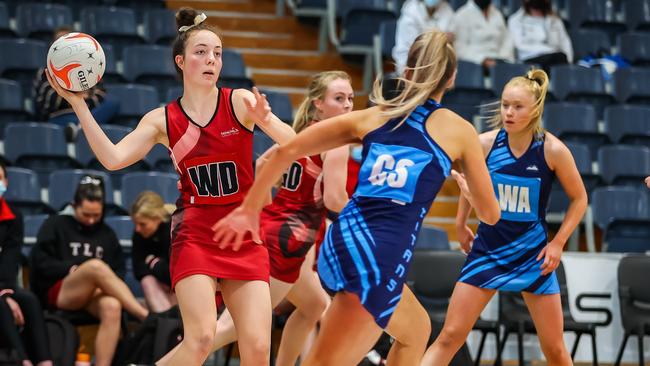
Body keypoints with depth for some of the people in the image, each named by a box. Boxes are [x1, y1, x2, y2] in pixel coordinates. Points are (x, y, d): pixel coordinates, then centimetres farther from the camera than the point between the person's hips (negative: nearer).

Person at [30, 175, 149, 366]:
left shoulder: (107, 234, 22)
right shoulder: (55, 225, 13)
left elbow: (119, 271, 13)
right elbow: (40, 262, 4)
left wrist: (104, 283, -8)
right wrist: (72, 269, -7)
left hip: (94, 295, 3)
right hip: (56, 292, -3)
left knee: (113, 306, -36)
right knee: (96, 266, -34)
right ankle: (147, 317, -34)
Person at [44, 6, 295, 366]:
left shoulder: (239, 102, -3)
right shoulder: (162, 120, 1)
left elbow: (292, 144, -16)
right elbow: (113, 158, -12)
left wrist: (265, 120, -37)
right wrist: (77, 103, -16)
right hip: (194, 237, -1)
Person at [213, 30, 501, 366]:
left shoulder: (371, 117, 15)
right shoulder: (459, 130, 6)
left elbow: (286, 151, 12)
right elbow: (490, 213, 13)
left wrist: (249, 209, 21)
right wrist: (468, 186, 35)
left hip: (343, 238, 6)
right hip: (381, 256, -6)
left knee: (416, 331, 29)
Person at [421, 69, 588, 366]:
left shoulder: (553, 150, -14)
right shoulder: (485, 144, -10)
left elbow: (579, 199, 0)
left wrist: (558, 243, -7)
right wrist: (461, 224, 16)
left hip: (533, 254, -1)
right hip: (487, 249, 1)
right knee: (449, 337, -6)